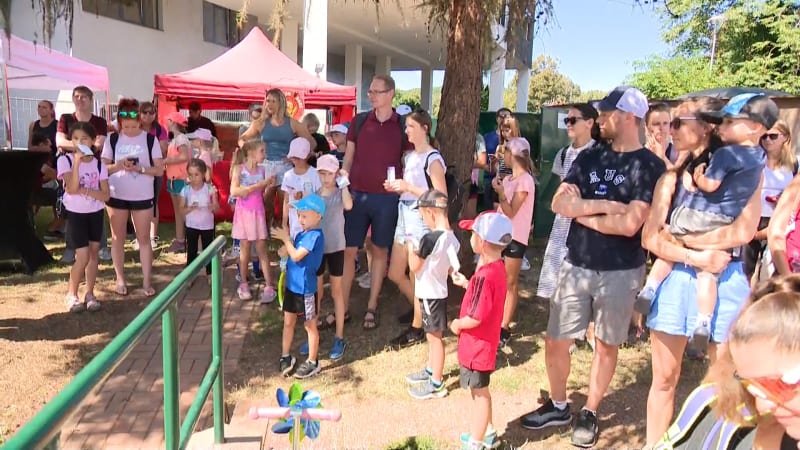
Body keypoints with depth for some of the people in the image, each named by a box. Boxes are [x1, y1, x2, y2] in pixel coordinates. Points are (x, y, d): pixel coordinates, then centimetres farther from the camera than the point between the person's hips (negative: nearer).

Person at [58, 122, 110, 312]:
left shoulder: (99, 164, -2)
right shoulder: (65, 160, -10)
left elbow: (106, 196, -7)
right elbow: (72, 189, -24)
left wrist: (85, 191, -21)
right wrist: (77, 162, -26)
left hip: (95, 213, 3)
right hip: (76, 213, -3)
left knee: (94, 253, 8)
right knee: (83, 257, -7)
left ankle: (90, 293, 21)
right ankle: (71, 294, 13)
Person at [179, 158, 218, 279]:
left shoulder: (210, 189, -10)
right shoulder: (186, 190, -8)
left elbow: (217, 208, -8)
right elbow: (181, 210, -6)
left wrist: (213, 206, -32)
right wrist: (190, 208, -27)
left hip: (207, 226, -1)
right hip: (191, 226, 1)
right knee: (191, 251, 9)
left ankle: (210, 274, 24)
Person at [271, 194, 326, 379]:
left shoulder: (315, 236, -20)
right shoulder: (301, 234, 7)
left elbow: (296, 256, -24)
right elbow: (286, 253, 11)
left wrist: (286, 239, -13)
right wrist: (286, 239, -7)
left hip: (305, 289, -8)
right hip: (292, 285, 8)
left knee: (310, 325, 7)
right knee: (288, 322, 17)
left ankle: (313, 362, 21)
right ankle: (285, 356, 32)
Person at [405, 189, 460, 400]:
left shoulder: (430, 238, -25)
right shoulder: (452, 238, 1)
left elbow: (414, 267, -18)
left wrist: (411, 248, -1)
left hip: (430, 294, -9)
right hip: (439, 291, 9)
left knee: (434, 336, 2)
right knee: (433, 335, 22)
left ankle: (436, 384, 14)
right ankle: (431, 371, 39)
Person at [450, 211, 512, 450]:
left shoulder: (484, 275, -30)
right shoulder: (497, 267, 0)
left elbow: (475, 318, -28)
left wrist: (456, 325, -11)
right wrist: (465, 284, 11)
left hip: (477, 344, -9)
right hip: (485, 342, 9)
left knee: (479, 393, 7)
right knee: (480, 391, 25)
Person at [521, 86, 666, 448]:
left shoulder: (649, 166, -9)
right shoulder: (589, 156, 6)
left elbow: (629, 224, -21)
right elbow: (559, 203, -6)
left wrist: (583, 212, -9)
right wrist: (606, 205, -16)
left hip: (620, 272, -4)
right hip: (576, 265, 4)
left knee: (606, 345, 12)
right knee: (555, 341, 7)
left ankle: (589, 413, 31)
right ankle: (558, 406, 29)